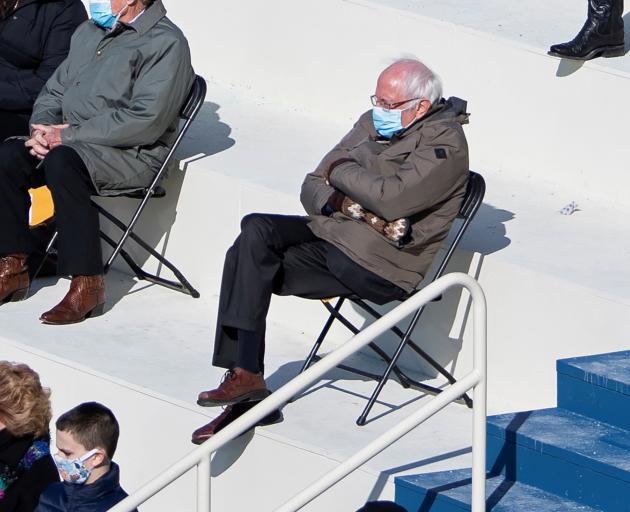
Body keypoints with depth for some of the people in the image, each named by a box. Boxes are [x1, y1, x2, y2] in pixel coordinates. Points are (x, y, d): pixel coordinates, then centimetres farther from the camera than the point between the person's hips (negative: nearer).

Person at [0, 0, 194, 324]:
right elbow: (53, 91, 23)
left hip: (131, 155, -8)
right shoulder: (89, 32, 20)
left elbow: (145, 121, -19)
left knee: (62, 161, -35)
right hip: (69, 143, 8)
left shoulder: (165, 43, -9)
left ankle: (87, 285, -31)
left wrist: (67, 135, -18)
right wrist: (43, 130, -1)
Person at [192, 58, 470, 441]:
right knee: (256, 231, -19)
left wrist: (342, 170, -6)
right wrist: (337, 202, -8)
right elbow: (313, 187, 16)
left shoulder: (444, 143, -8)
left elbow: (392, 199, -24)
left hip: (379, 266, -8)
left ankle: (246, 375, -12)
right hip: (330, 233, 8)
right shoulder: (373, 124, 18)